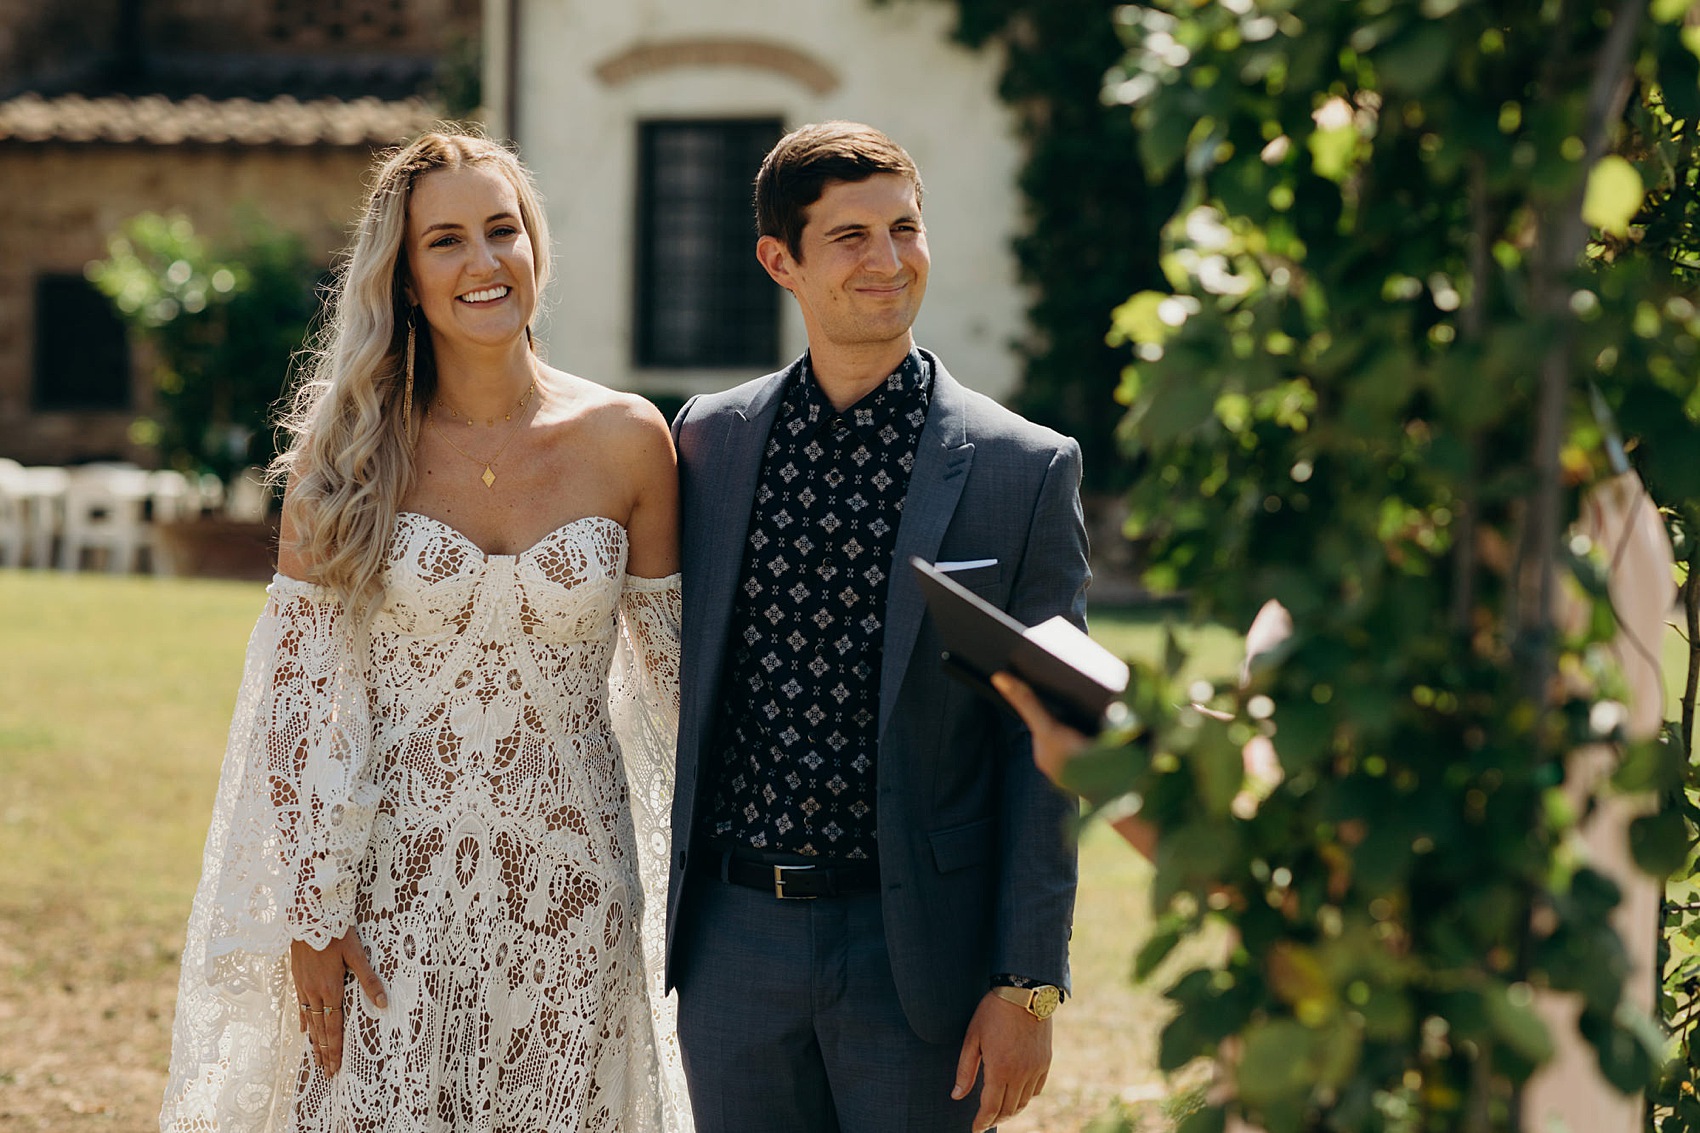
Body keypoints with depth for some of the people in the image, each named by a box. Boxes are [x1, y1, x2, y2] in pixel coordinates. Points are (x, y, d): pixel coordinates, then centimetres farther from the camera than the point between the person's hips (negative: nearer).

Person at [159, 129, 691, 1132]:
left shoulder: (626, 442, -1)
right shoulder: (348, 448, -2)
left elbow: (679, 669, 7)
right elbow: (296, 695, -1)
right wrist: (310, 916, -6)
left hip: (569, 898, 1)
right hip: (393, 895, -1)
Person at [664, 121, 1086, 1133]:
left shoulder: (1024, 468, -3)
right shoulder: (710, 440, 6)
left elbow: (1042, 749, -3)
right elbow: (688, 681, 13)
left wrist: (1028, 985, -7)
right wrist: (678, 912, 12)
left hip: (919, 955, -3)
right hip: (734, 942, 3)